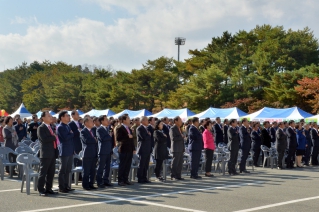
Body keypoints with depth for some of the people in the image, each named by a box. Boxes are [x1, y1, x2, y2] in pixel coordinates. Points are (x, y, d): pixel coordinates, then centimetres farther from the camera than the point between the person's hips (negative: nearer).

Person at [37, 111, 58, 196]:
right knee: (43, 172, -1)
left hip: (53, 153, 8)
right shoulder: (41, 128, -8)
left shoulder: (50, 127, 18)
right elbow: (44, 139, -22)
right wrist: (54, 137, -11)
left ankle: (48, 188, 19)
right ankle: (41, 190, 5)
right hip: (46, 154, -8)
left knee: (51, 173, 10)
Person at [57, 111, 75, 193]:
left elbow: (71, 136, 18)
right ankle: (61, 187, 4)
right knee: (63, 170, -2)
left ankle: (66, 186, 19)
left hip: (70, 151, 9)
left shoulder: (68, 126, 17)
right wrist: (72, 134, -7)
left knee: (68, 170, 12)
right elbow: (65, 138, -20)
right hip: (64, 151, -9)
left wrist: (71, 134, -2)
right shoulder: (60, 127, -11)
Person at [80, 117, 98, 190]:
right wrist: (94, 140, -7)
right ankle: (85, 185, 7)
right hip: (87, 154, -7)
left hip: (94, 154, 7)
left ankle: (91, 184, 18)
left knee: (93, 171, 10)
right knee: (86, 171, 0)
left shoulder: (92, 131, 18)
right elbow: (86, 140, -23)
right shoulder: (83, 131, -7)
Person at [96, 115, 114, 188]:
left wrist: (112, 147, 7)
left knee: (107, 167, 11)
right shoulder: (99, 129, -9)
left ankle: (106, 180, 20)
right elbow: (102, 138, -22)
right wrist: (110, 136, -8)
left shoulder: (108, 128, 16)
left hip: (109, 151, 8)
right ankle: (99, 182, 5)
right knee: (101, 167, -1)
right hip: (103, 151, -8)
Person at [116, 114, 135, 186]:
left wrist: (133, 148, 15)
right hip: (123, 150, -7)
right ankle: (120, 181, 4)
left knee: (128, 166, 8)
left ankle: (125, 180, 15)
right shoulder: (120, 128, -8)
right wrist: (127, 136, -19)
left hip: (129, 150, 8)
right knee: (122, 166, -2)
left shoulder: (128, 129, 18)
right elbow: (118, 138, -18)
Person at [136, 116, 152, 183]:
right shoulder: (139, 128, -11)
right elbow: (144, 137, -21)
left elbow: (149, 137, 20)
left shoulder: (147, 128, 17)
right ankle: (140, 179, 4)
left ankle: (144, 178, 17)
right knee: (141, 165, -2)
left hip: (148, 149, 8)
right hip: (143, 150, -8)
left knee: (146, 165, 10)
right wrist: (149, 135, -5)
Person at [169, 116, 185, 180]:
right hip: (176, 149, -9)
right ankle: (173, 176, 4)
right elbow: (173, 138, -21)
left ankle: (178, 176, 15)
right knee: (175, 163, -3)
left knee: (180, 163, 9)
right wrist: (181, 137, -13)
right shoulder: (172, 129, -10)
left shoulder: (179, 128, 17)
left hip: (181, 149, 9)